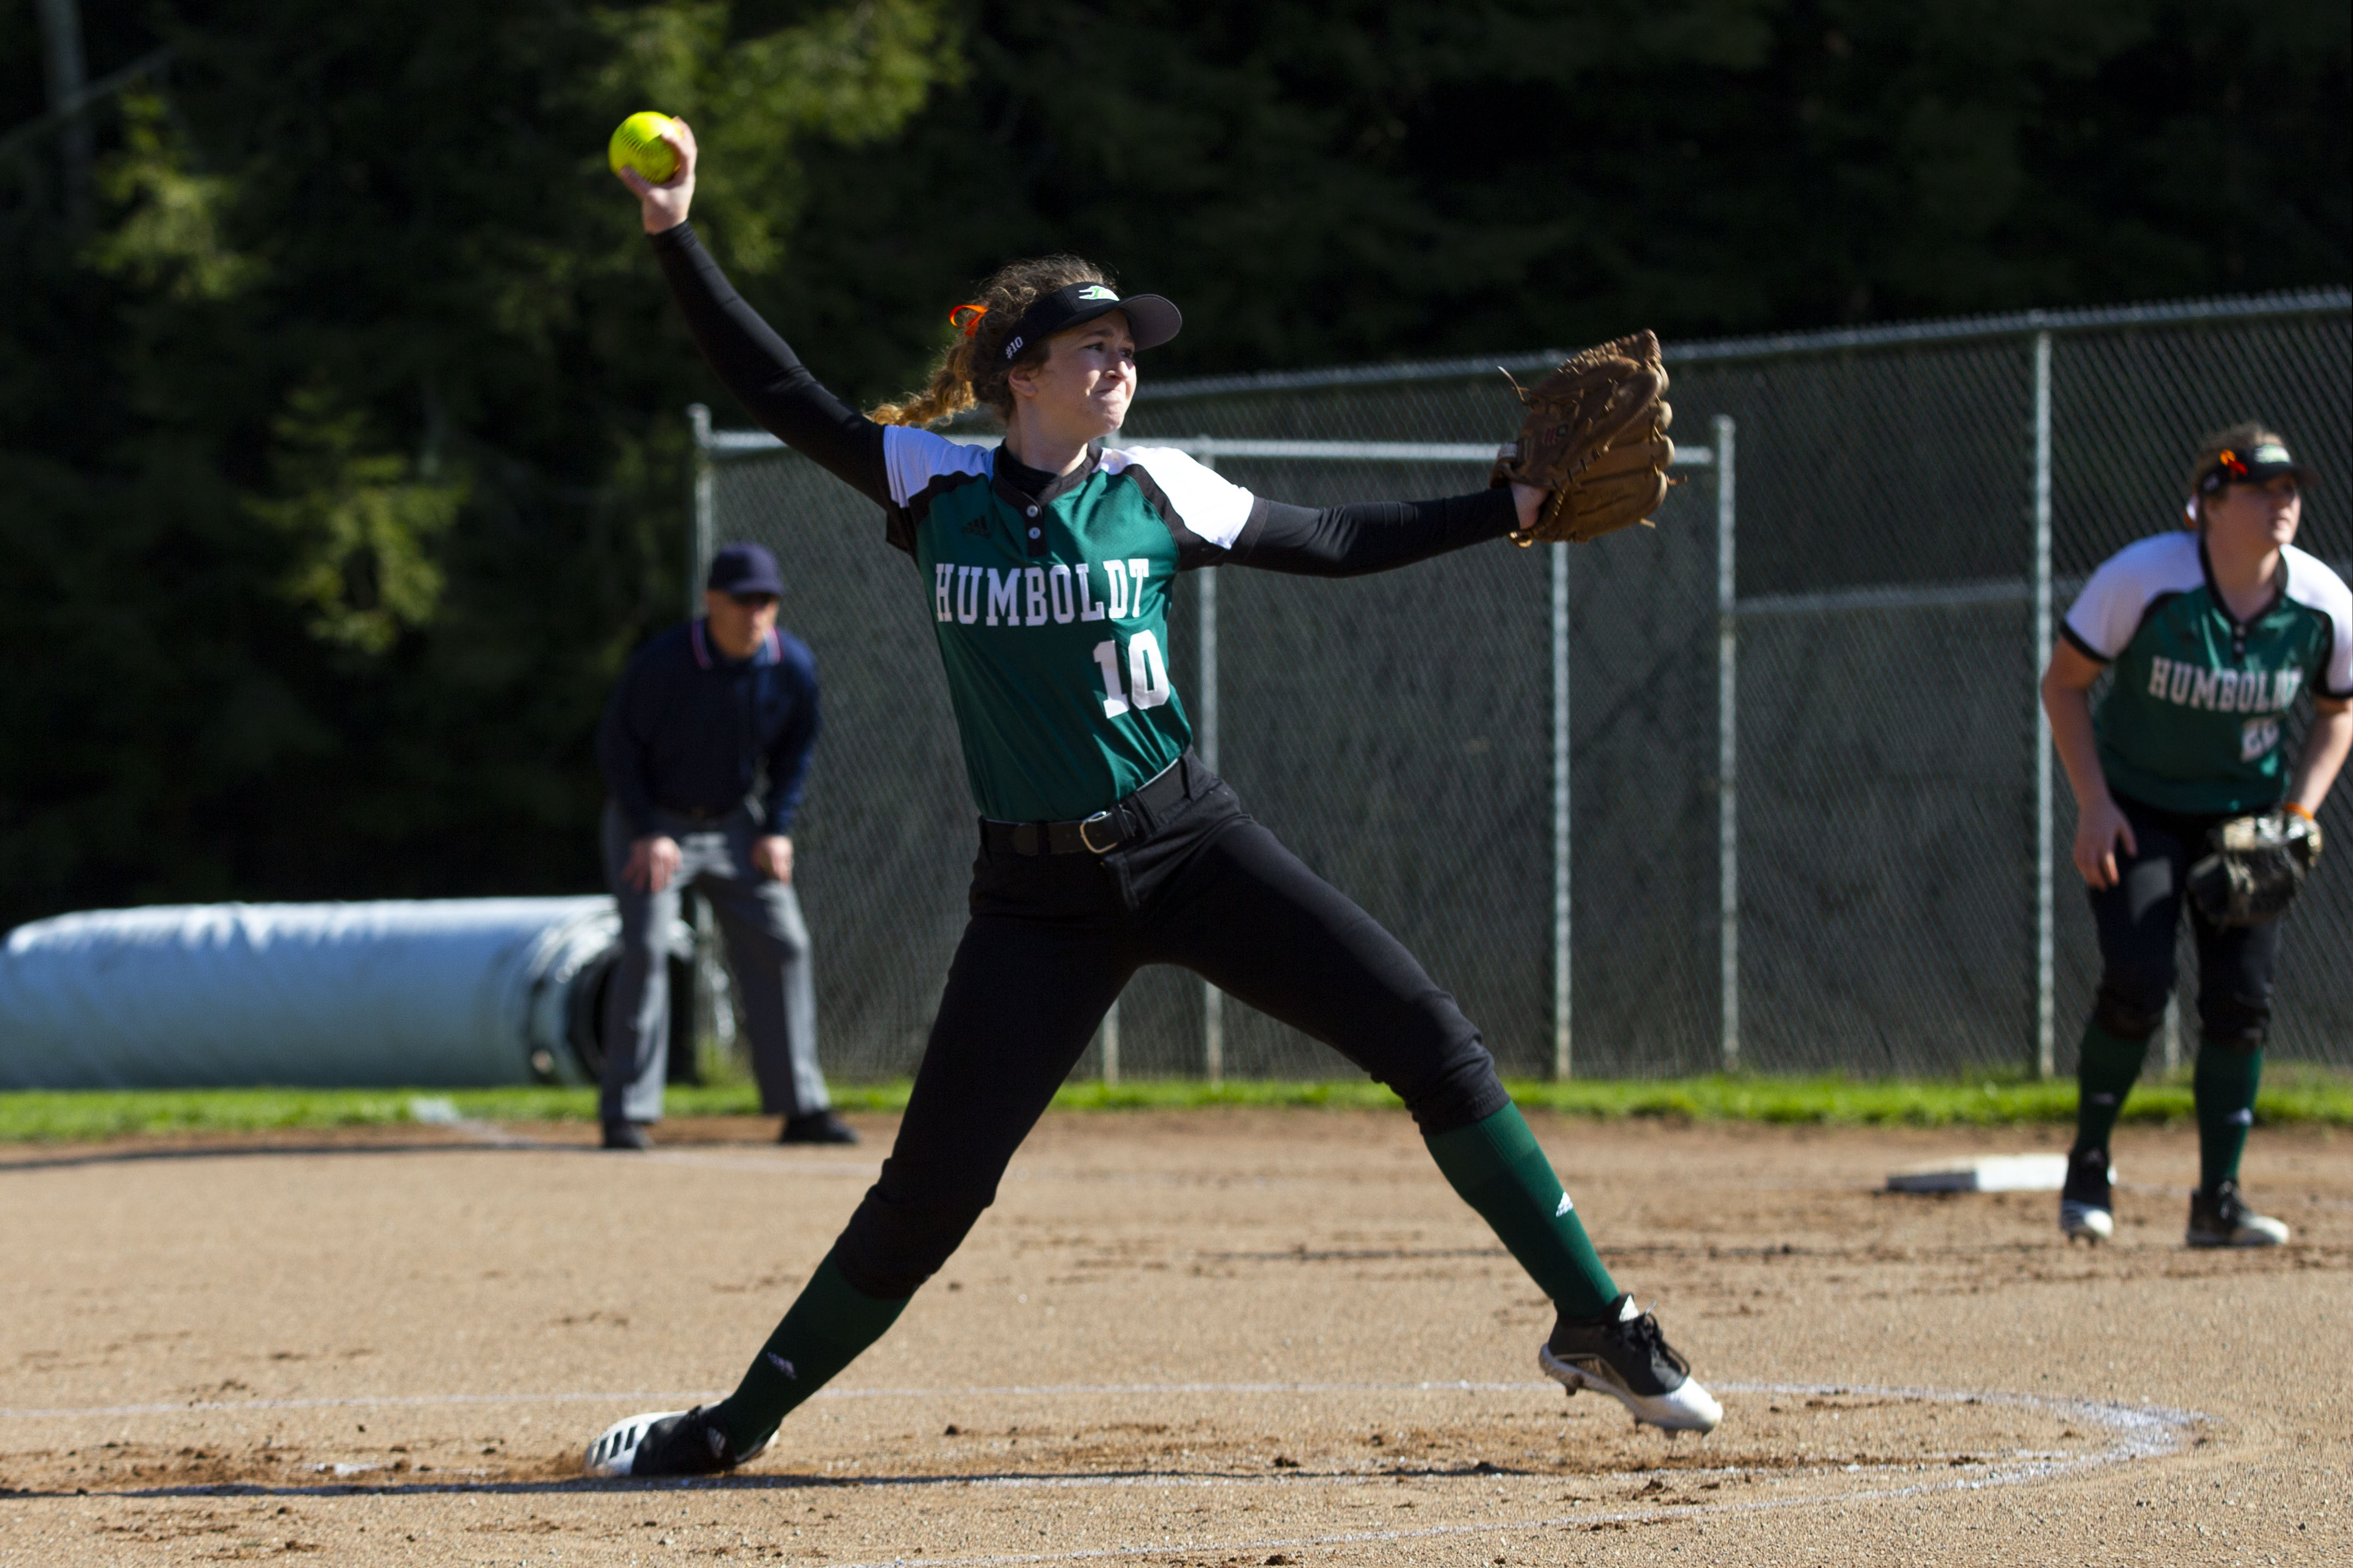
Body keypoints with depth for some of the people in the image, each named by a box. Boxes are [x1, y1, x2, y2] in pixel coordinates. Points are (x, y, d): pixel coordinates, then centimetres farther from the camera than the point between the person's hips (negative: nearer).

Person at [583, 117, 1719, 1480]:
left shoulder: (1156, 495, 2)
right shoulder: (935, 488, 2)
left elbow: (1336, 545, 12)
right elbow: (775, 390, 6)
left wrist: (1517, 511, 6)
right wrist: (678, 239, -2)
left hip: (1193, 850, 1)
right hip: (1040, 896, -1)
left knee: (1430, 1038, -11)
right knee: (932, 1187, -5)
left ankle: (1599, 1325, -2)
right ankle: (746, 1420, 12)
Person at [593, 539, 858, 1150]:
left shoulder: (792, 666, -13)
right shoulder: (661, 663, -26)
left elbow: (796, 749, 5)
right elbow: (617, 747, -14)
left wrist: (777, 829, -3)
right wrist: (648, 833, -19)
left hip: (734, 822, 5)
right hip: (652, 819, -4)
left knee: (782, 945, 0)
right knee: (646, 949, -16)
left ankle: (801, 1106, 8)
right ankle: (626, 1114, -12)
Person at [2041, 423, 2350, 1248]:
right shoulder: (2143, 578, -23)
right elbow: (2064, 681, -10)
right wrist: (2093, 803, -18)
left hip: (2245, 814, 3)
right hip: (2137, 804, -3)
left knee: (2242, 996, -6)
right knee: (2138, 983, -17)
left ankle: (2219, 1198, 5)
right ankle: (2087, 1167, 5)